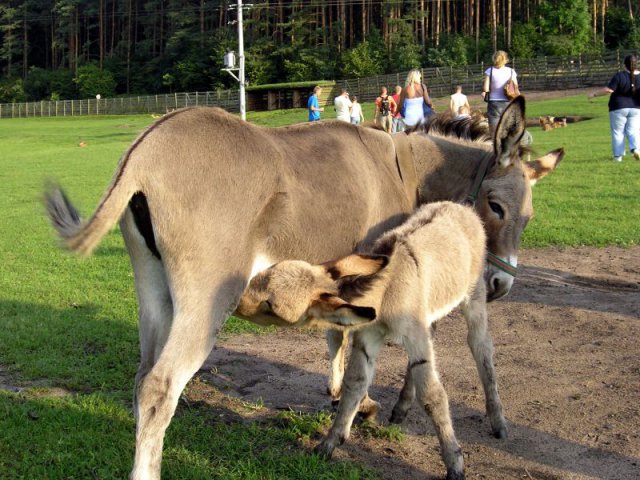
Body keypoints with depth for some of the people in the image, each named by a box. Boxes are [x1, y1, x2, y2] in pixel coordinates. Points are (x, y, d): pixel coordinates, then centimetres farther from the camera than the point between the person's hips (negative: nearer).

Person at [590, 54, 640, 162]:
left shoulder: (620, 76, -13)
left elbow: (609, 89, -17)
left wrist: (595, 94, -7)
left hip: (619, 108, -3)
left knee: (618, 132, 4)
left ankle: (618, 155, 3)